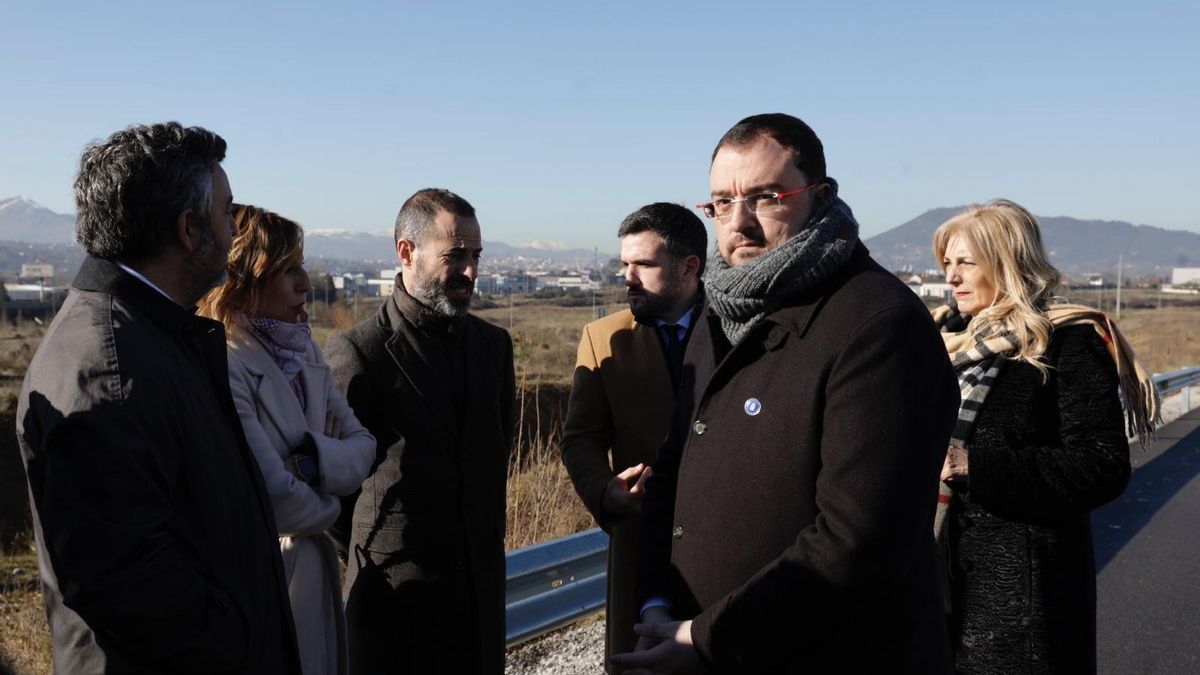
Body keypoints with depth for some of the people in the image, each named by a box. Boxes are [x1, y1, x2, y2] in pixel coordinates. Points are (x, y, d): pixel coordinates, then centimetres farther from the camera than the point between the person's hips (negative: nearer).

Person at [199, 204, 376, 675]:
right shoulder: (222, 367, -22)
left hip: (313, 568, 8)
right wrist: (325, 509, -4)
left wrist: (309, 462, -18)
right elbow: (276, 497, -24)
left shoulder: (301, 351, 4)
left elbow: (362, 445, 2)